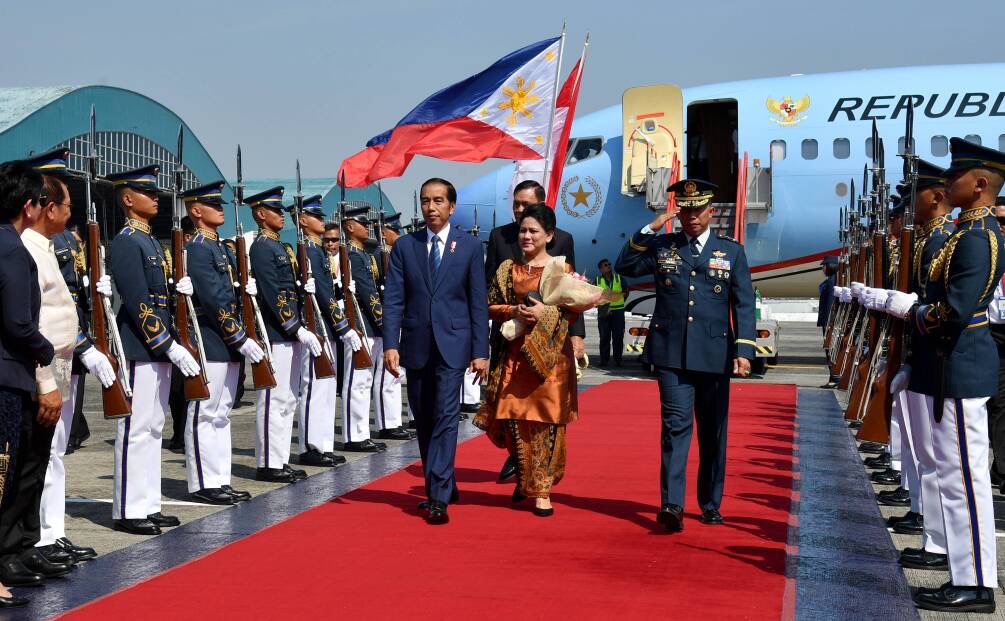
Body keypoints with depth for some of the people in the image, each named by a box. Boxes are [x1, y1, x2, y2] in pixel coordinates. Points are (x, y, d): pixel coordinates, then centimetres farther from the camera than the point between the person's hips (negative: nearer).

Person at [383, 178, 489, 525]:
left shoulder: (470, 247, 2)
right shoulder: (404, 246, 6)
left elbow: (479, 302, 1)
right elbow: (393, 299, 2)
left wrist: (480, 351, -4)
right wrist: (390, 345, -9)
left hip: (452, 344, -3)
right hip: (416, 346, 3)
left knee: (446, 416, -12)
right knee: (424, 421, 9)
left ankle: (438, 497, -13)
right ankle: (444, 486, 24)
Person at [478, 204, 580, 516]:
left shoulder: (562, 268, 3)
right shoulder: (507, 269, 12)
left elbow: (574, 311, 0)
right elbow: (491, 306, 10)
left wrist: (545, 313, -16)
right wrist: (513, 311, -9)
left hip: (549, 354, -2)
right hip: (513, 354, 3)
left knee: (545, 420, -4)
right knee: (513, 418, 1)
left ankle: (541, 490, 3)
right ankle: (524, 478, 23)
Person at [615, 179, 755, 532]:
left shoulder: (732, 251, 7)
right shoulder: (661, 247, 9)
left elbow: (744, 305, 3)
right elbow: (624, 266, 4)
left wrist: (743, 350, -8)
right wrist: (649, 230, -4)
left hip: (714, 355, 1)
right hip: (672, 353, -1)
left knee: (713, 433, 9)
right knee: (676, 424, -11)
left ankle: (711, 504, 21)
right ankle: (671, 504, -15)